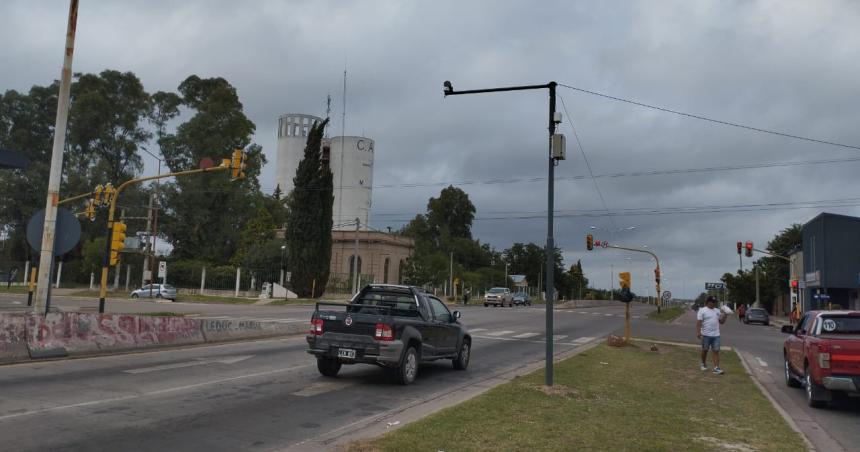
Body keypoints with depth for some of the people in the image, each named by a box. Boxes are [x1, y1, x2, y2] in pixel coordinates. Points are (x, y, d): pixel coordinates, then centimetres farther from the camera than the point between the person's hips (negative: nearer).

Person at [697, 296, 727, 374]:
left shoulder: (717, 311, 12)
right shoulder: (702, 310, -4)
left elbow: (722, 321, 14)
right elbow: (699, 322, -11)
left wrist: (725, 315, -2)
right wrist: (698, 332, -20)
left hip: (716, 335, 4)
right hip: (706, 335, -4)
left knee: (716, 351, -3)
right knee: (705, 350, 9)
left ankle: (716, 368, -7)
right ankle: (703, 364, 28)